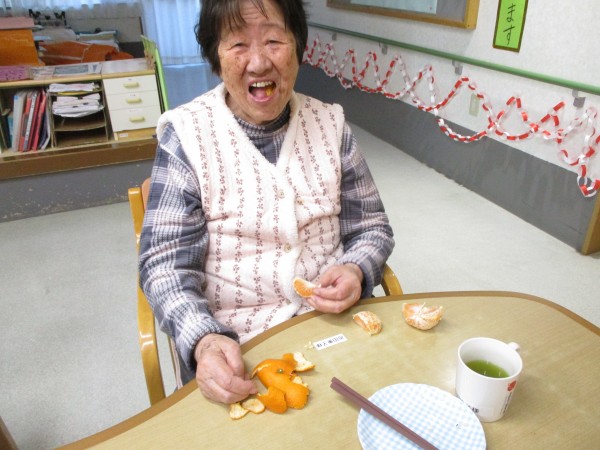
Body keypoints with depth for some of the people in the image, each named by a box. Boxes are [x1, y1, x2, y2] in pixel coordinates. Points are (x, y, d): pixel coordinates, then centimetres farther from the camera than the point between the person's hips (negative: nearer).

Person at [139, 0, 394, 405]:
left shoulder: (330, 125, 2)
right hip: (232, 344, -2)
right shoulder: (186, 136, -7)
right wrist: (203, 341, -27)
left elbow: (372, 227, 8)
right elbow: (166, 263, -9)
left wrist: (356, 271, -14)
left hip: (334, 322, 3)